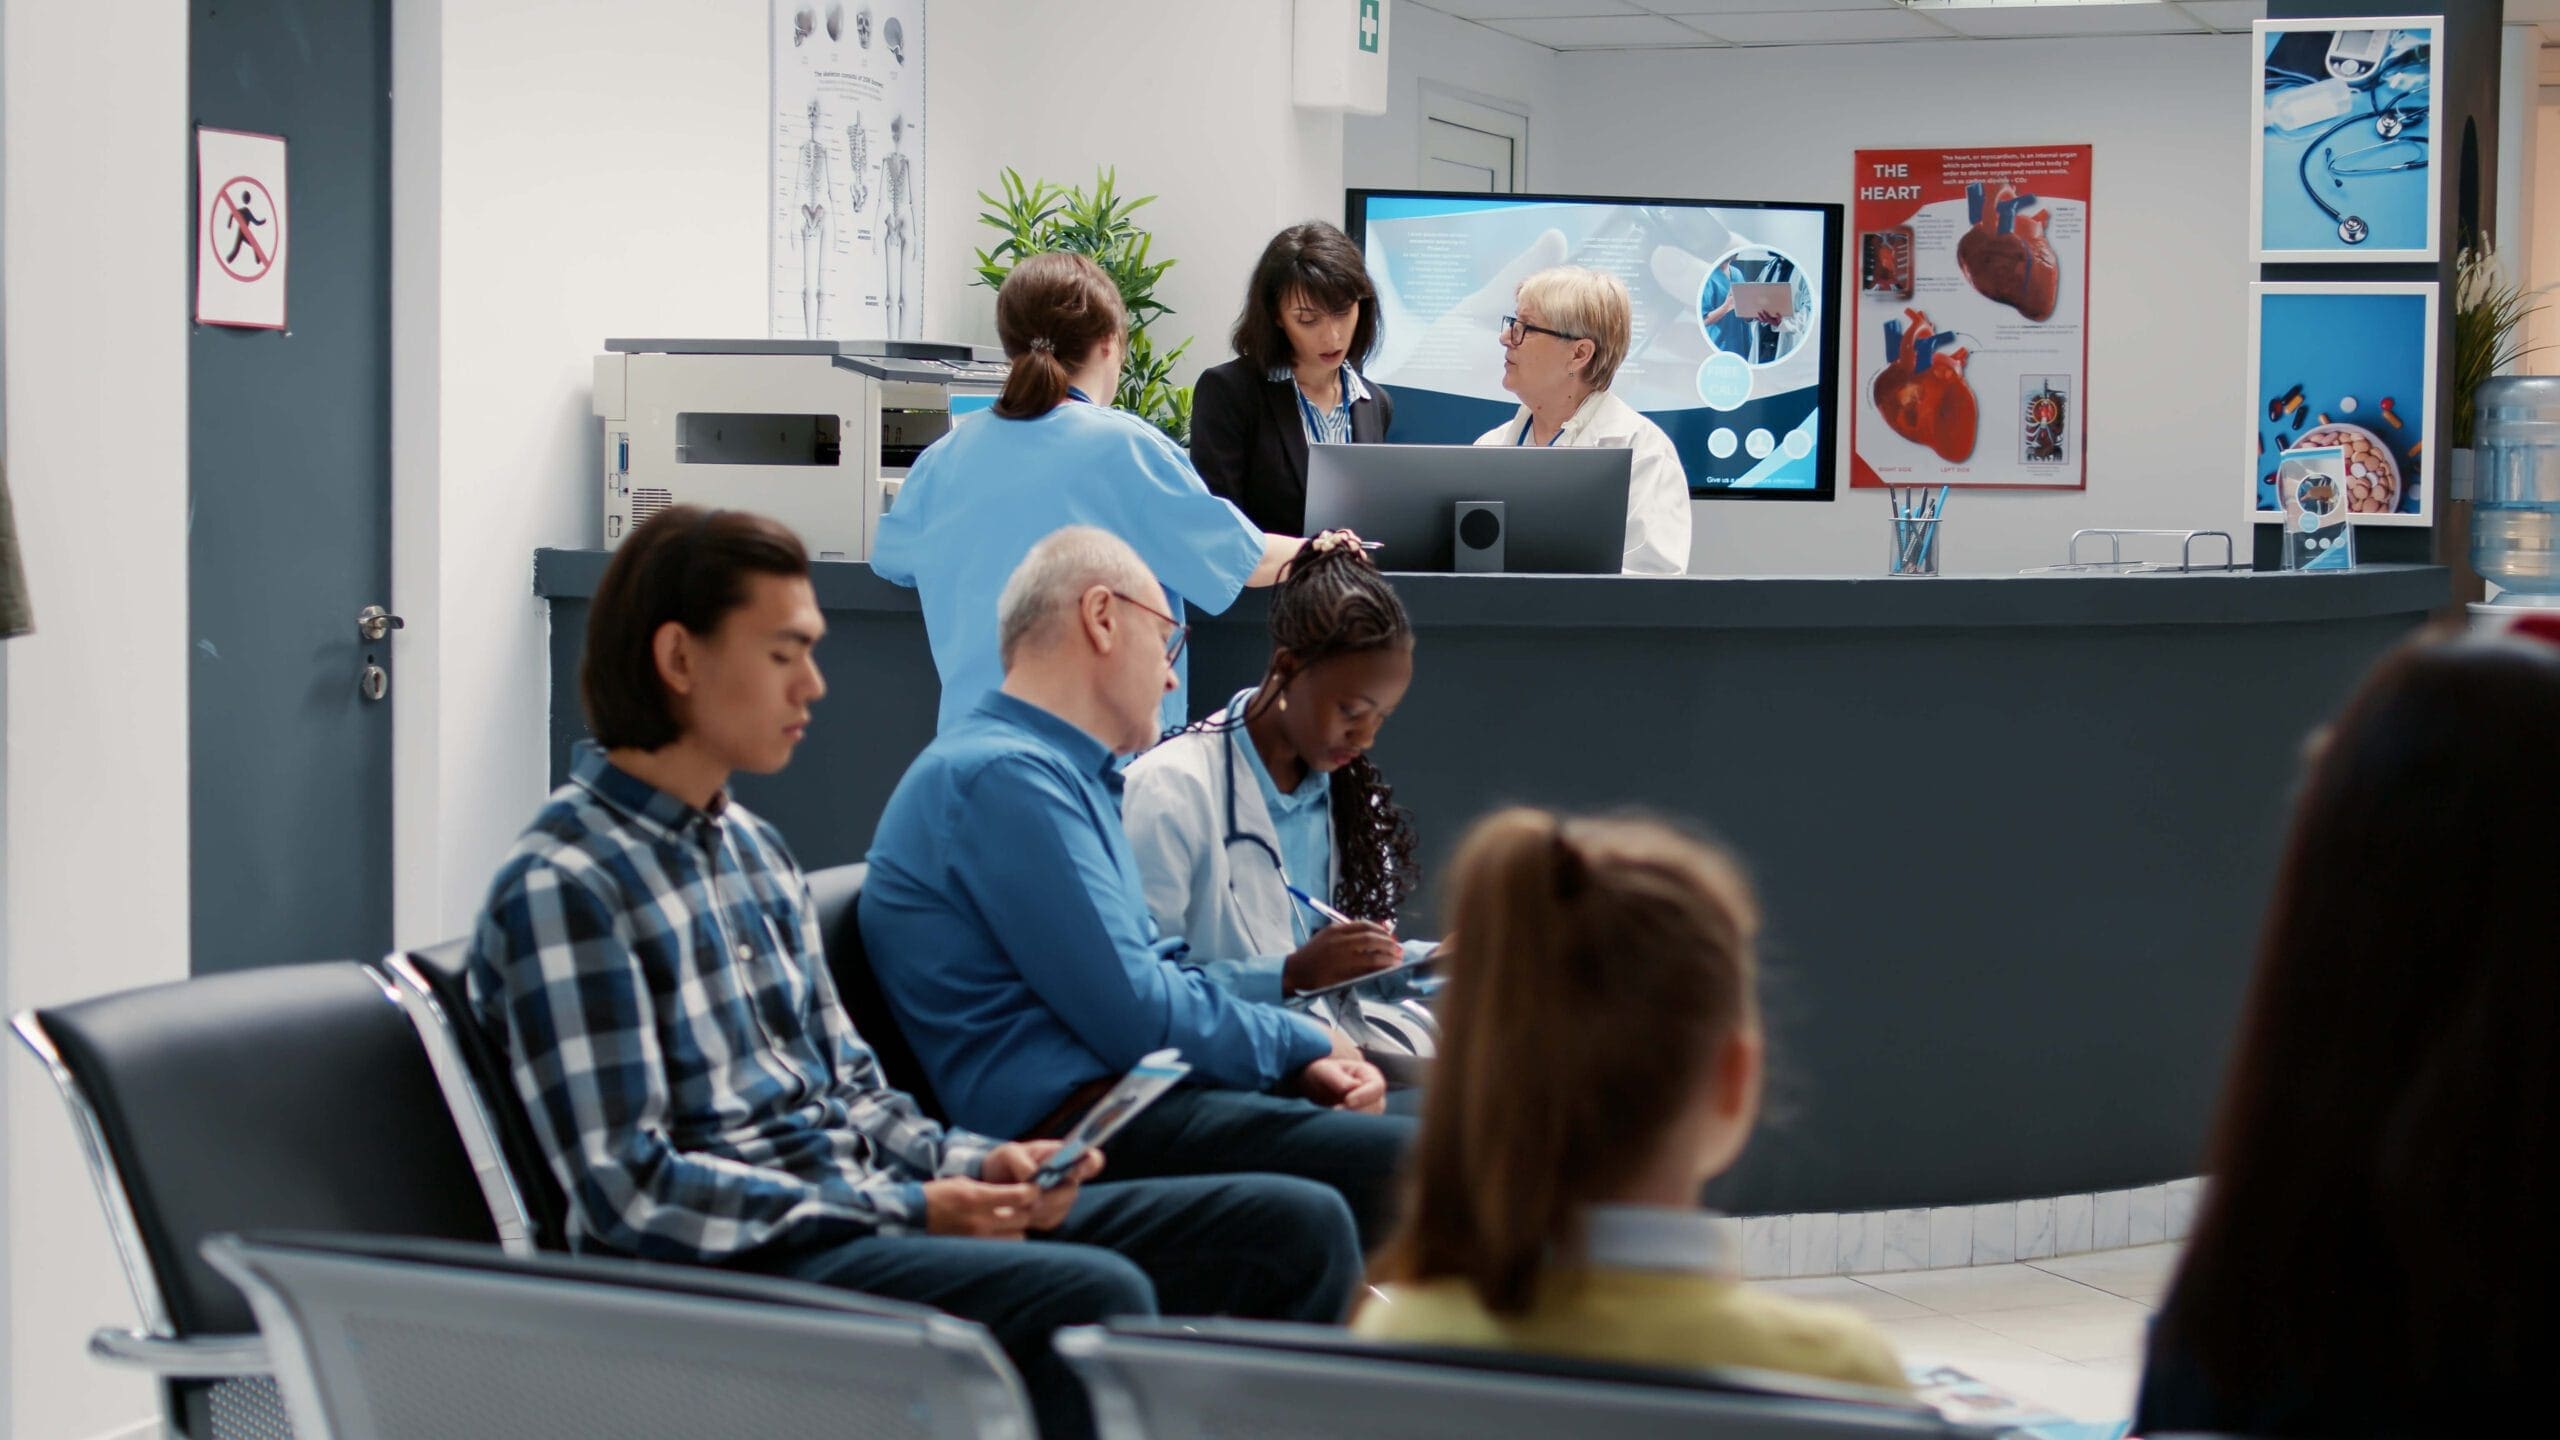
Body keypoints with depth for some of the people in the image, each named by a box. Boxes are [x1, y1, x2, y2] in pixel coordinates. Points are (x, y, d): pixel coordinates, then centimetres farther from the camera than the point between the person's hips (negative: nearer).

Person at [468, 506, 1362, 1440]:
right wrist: (906, 1212, -17)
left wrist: (969, 1166, 0)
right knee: (1094, 1296, -35)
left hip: (872, 1209, 9)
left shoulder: (752, 849, 17)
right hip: (739, 1261, -9)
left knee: (1298, 1225, -1)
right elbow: (631, 1189, -16)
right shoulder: (561, 886, -11)